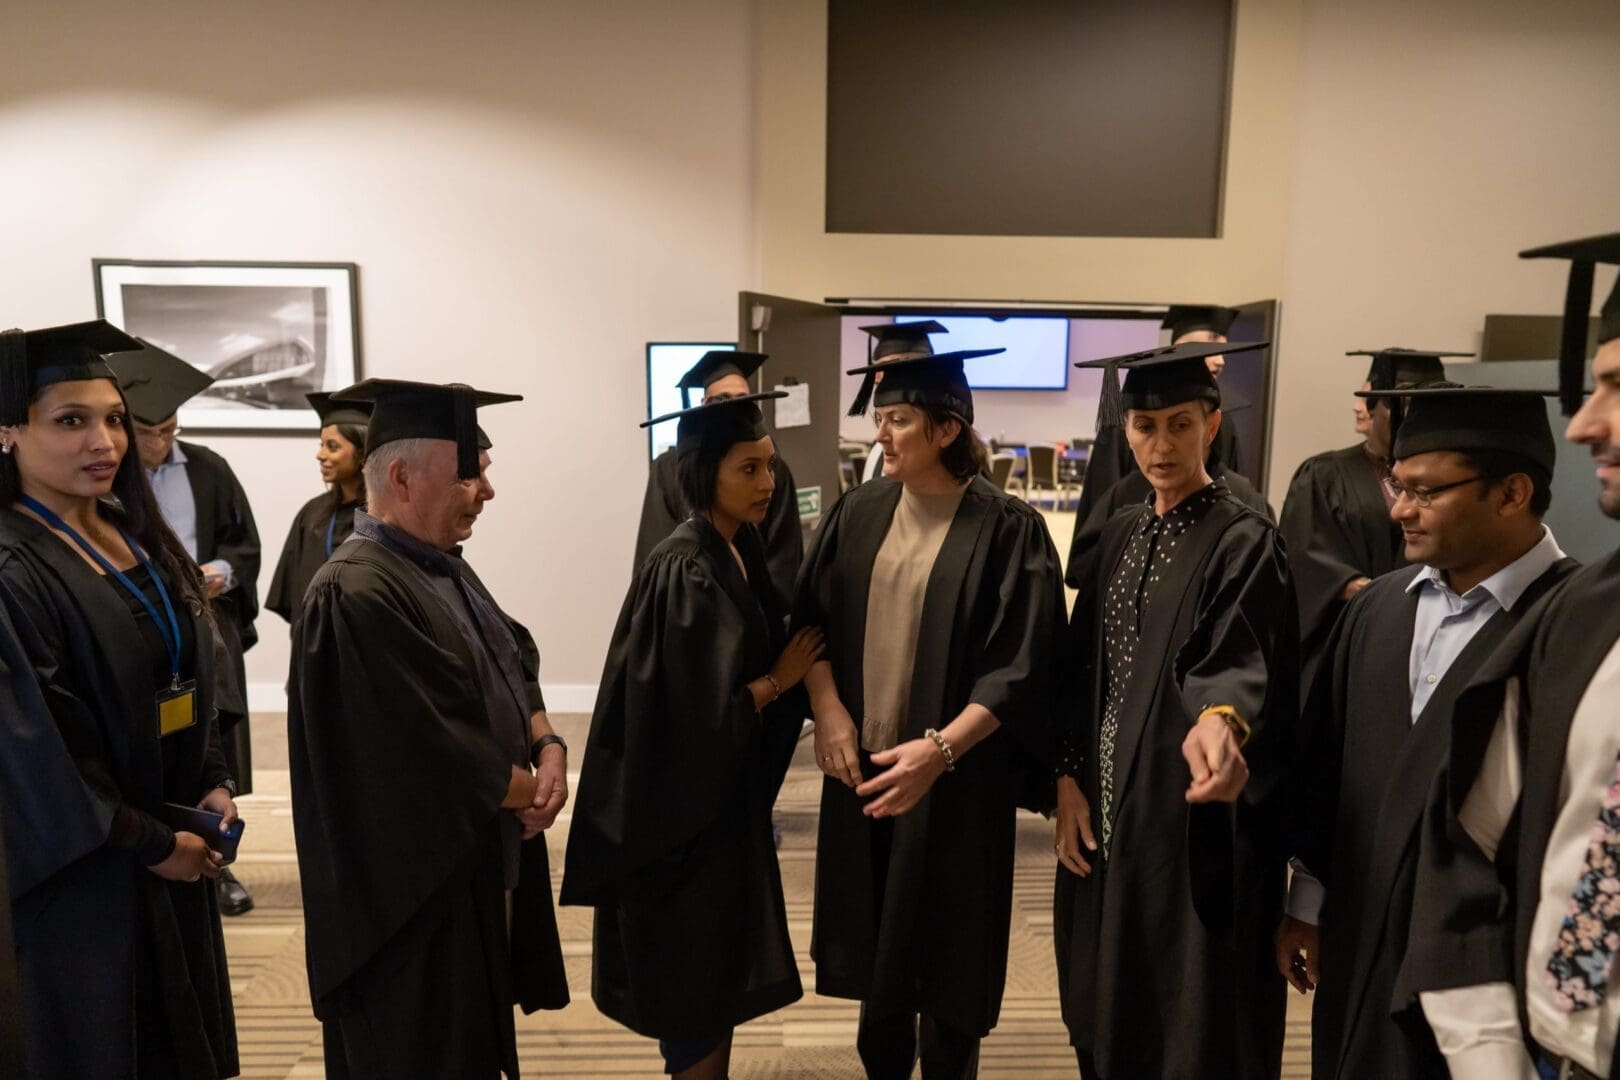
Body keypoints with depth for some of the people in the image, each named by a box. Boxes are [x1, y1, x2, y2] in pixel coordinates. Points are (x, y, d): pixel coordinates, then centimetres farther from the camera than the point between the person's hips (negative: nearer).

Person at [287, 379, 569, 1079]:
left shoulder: (441, 567, 5)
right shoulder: (356, 597, -26)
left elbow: (515, 669, 10)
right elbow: (437, 762, -28)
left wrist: (549, 748, -9)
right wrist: (534, 788, -11)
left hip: (476, 870, 9)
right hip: (412, 890, -9)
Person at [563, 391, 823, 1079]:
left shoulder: (741, 548, 3)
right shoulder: (684, 570, -23)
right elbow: (699, 713, -24)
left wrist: (791, 668, -5)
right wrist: (781, 679, -12)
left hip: (728, 795, 9)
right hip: (686, 805, -8)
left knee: (721, 966, 21)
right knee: (695, 977, 8)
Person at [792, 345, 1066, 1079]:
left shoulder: (1007, 529, -13)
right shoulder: (860, 512, 2)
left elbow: (1020, 668, -14)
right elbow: (811, 619, 5)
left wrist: (940, 748, -24)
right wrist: (828, 709, -10)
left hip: (958, 780, -4)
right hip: (863, 761, 5)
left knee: (945, 948, 11)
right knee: (876, 935, 17)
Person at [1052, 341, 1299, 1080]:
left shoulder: (1243, 541, -10)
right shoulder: (1121, 534, 9)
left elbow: (1241, 660, -26)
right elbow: (1081, 666, 9)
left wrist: (1219, 721, -48)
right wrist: (1068, 778, 1)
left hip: (1190, 812, -6)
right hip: (1107, 803, 6)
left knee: (1193, 1018, 6)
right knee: (1112, 1002, 18)